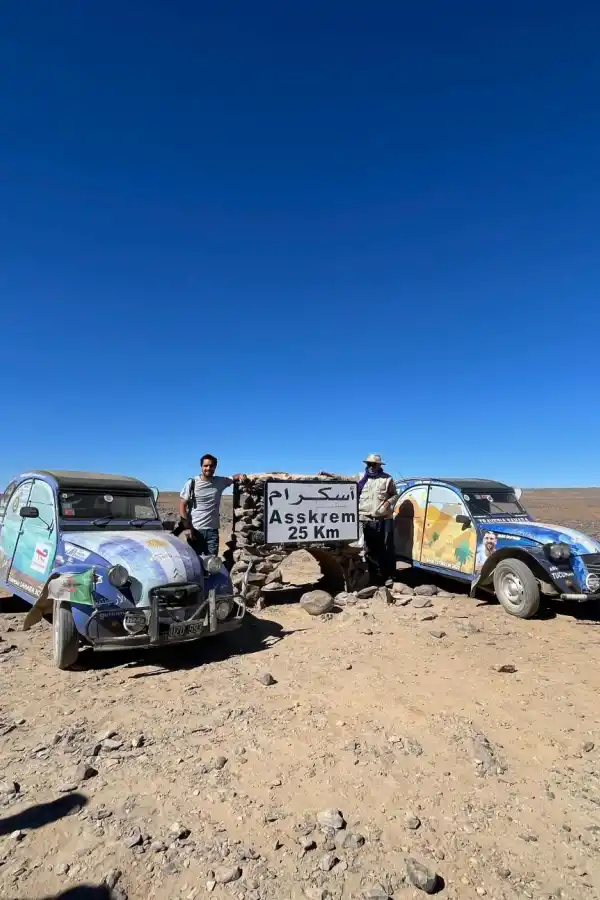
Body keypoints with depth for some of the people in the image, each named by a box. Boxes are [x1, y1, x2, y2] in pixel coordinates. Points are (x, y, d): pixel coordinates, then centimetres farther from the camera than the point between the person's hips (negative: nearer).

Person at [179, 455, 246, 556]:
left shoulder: (220, 481, 5)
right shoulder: (192, 483, -5)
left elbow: (233, 478, 23)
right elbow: (182, 507, -5)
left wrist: (240, 476, -3)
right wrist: (189, 528, -11)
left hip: (212, 530, 3)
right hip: (195, 530, -3)